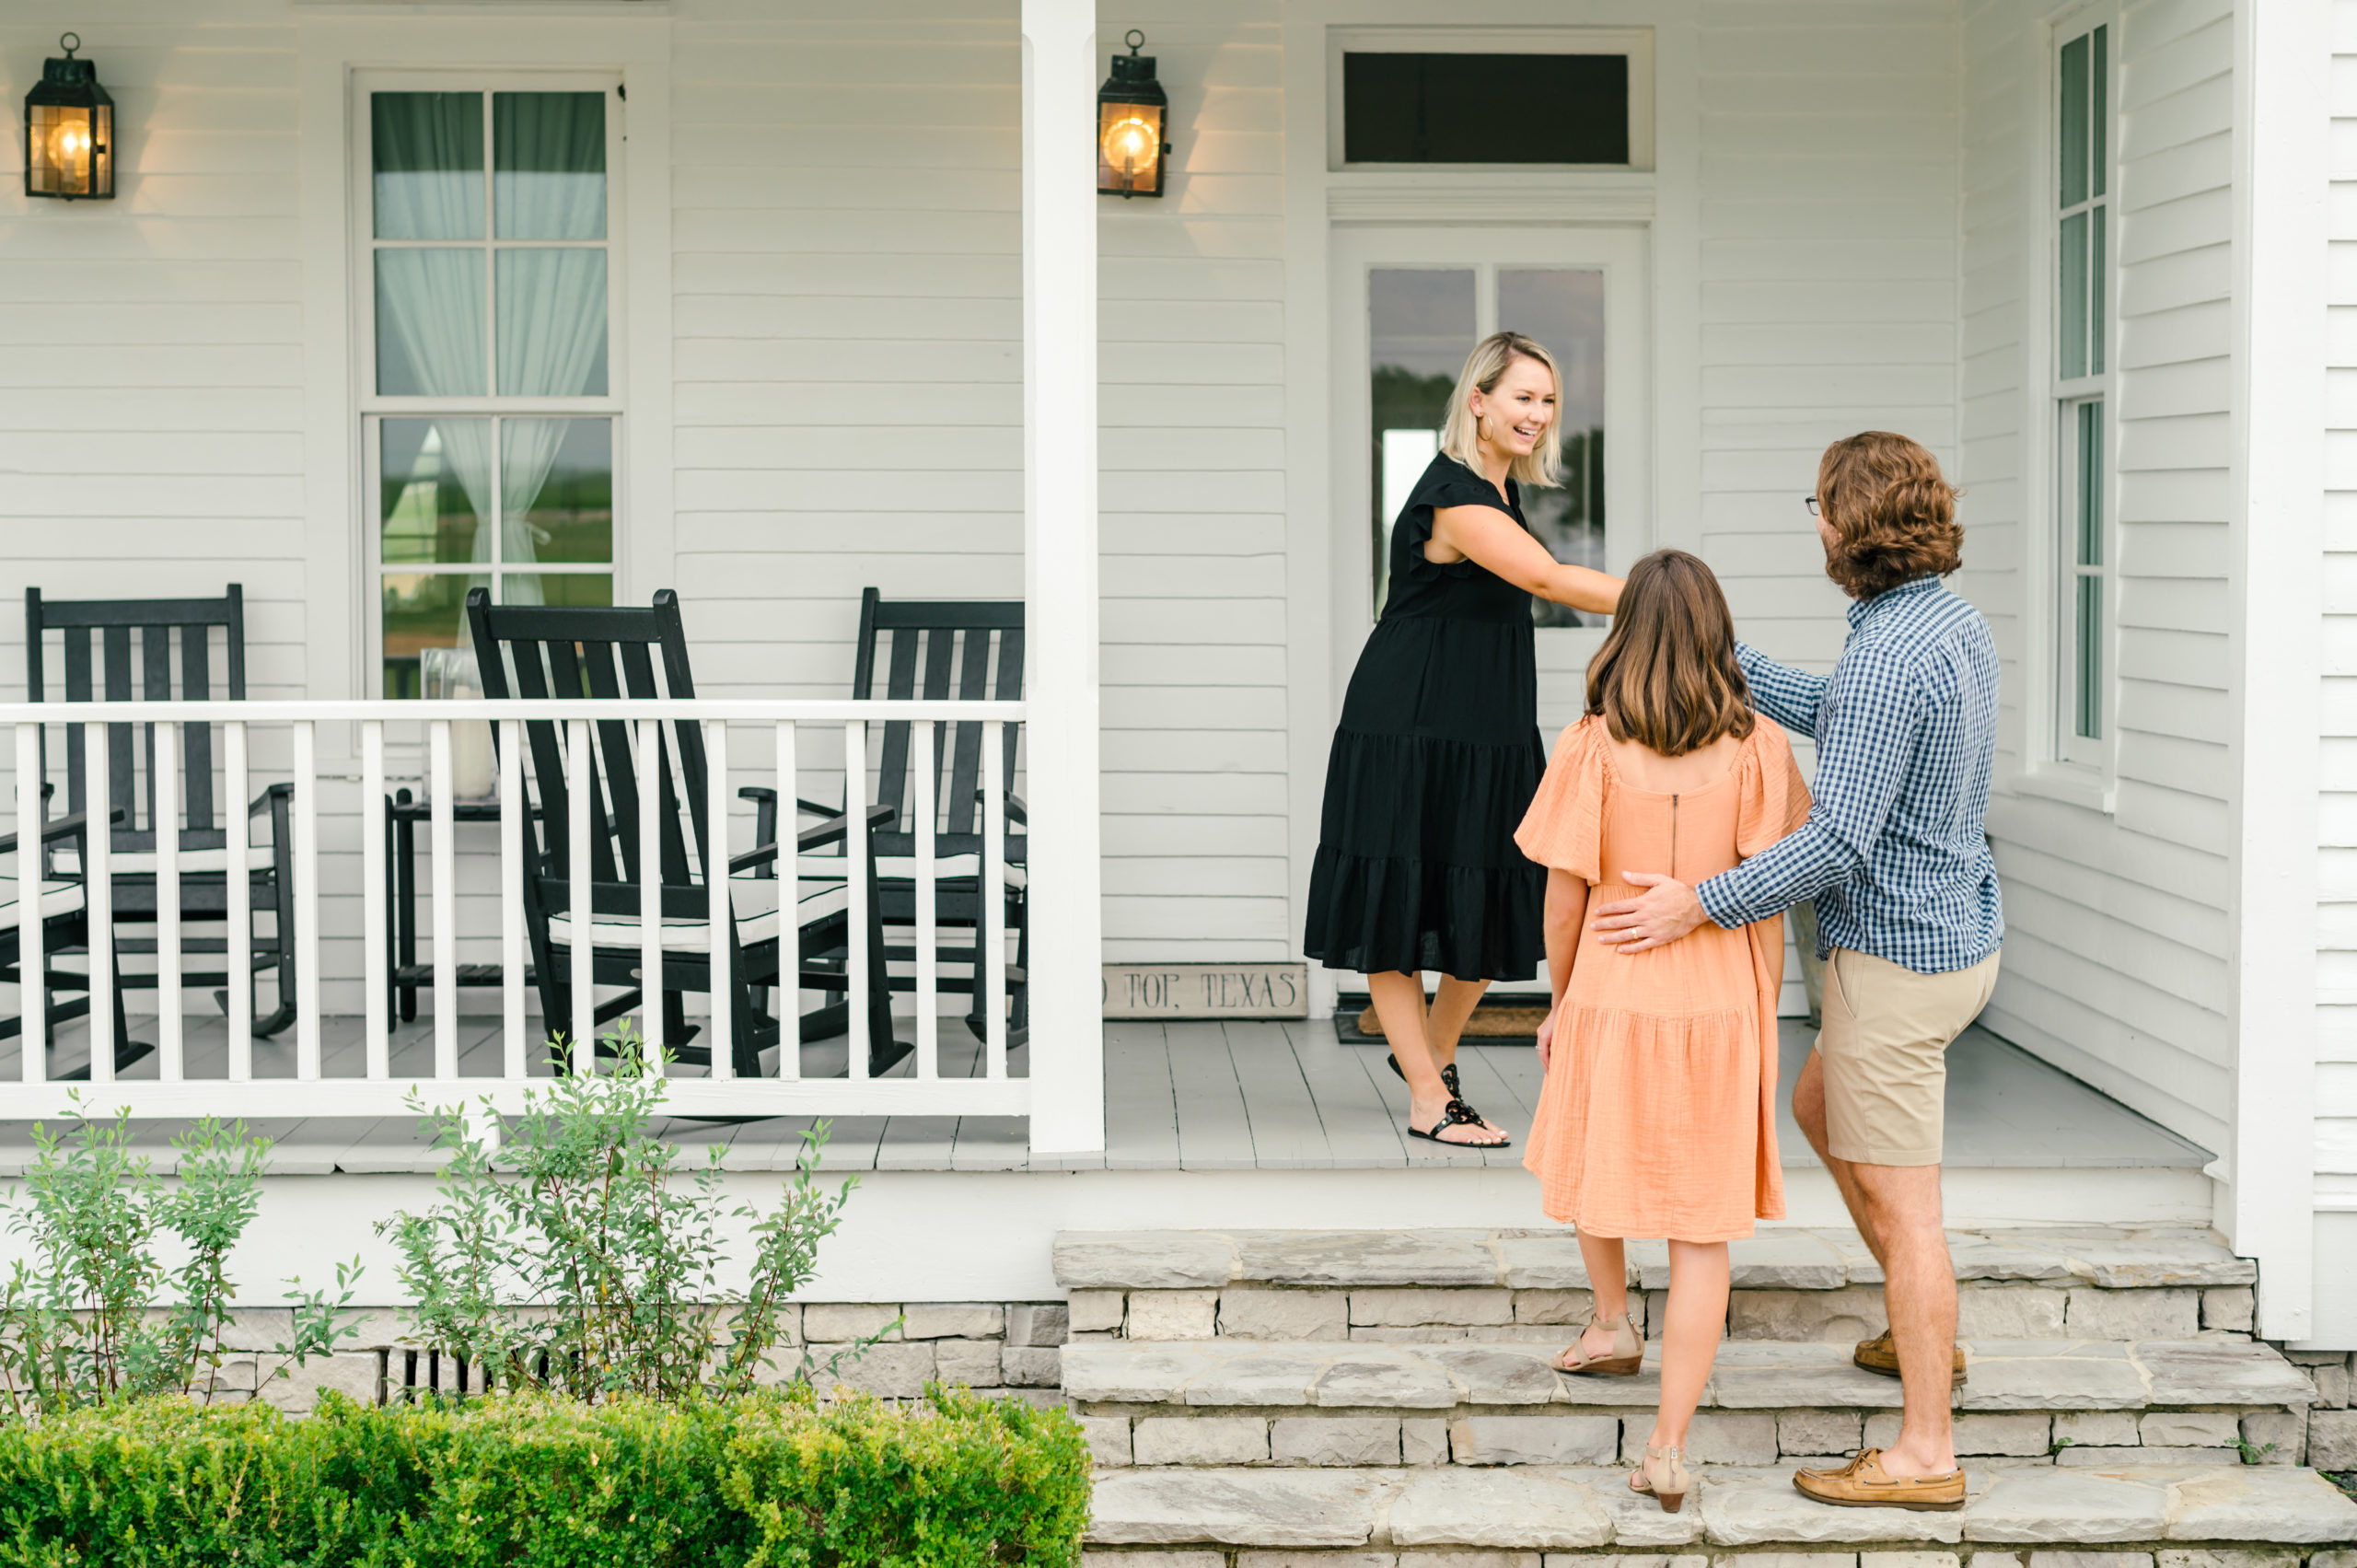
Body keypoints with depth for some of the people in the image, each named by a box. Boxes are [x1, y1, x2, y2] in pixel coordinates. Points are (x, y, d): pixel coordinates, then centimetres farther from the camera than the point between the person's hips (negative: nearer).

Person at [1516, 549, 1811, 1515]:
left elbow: (1565, 896, -6)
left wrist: (1560, 1003, 9)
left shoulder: (1591, 750, -10)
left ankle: (1612, 1321, 44)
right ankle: (1669, 1449, 1)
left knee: (1591, 1158, 31)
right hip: (1718, 1006, 1)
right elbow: (1766, 900, -4)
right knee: (1702, 1232, 5)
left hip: (1612, 1000, -1)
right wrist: (1764, 1024, 6)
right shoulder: (1756, 750, -7)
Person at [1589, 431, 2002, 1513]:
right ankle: (1924, 1331, 36)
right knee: (1817, 1106, 28)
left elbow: (1841, 842, -27)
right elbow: (1821, 713, 17)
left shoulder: (1887, 657, -25)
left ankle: (1924, 1453, 6)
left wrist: (1702, 904, -23)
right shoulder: (1960, 628, 6)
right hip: (1958, 937, 10)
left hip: (1896, 957, -10)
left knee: (1899, 1204, -2)